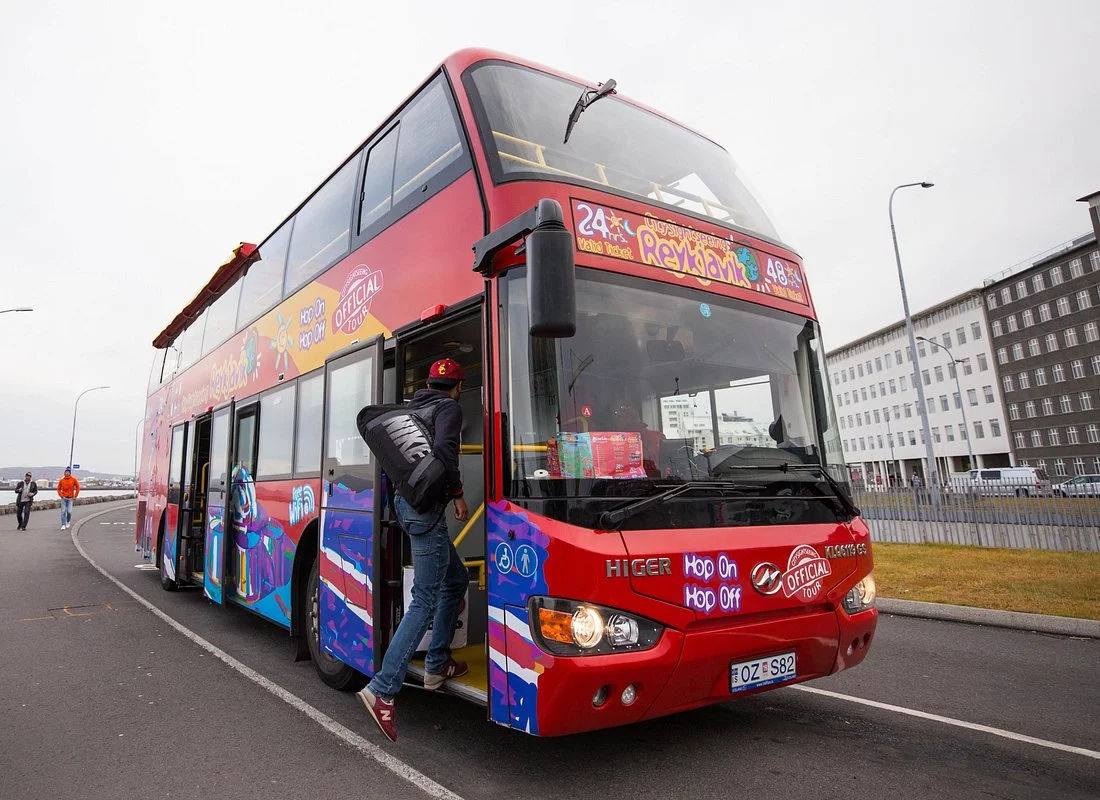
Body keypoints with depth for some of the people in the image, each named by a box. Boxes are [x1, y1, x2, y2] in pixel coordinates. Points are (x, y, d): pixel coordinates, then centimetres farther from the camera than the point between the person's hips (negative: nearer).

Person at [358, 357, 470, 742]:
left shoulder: (414, 408, 18)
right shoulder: (450, 408, -6)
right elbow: (442, 449, -23)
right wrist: (458, 493, -12)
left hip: (405, 500, 9)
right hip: (427, 506, -9)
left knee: (456, 578, 20)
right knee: (426, 599, -6)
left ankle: (437, 665, 25)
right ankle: (383, 689, -8)